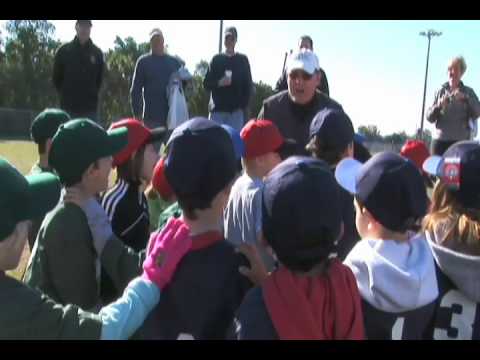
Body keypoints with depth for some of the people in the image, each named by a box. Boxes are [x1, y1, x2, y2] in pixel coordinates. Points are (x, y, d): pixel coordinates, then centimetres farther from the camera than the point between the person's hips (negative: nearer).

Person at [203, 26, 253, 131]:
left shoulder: (242, 60, 8)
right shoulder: (216, 59, 10)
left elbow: (248, 85, 6)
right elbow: (206, 83, 8)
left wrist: (243, 105, -5)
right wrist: (219, 83, -12)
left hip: (236, 111, -1)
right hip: (217, 110, 1)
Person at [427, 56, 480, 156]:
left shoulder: (468, 92, 10)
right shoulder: (440, 92, 12)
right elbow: (429, 118, 7)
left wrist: (465, 98, -17)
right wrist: (438, 106, -12)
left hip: (461, 141, -1)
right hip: (440, 140, 1)